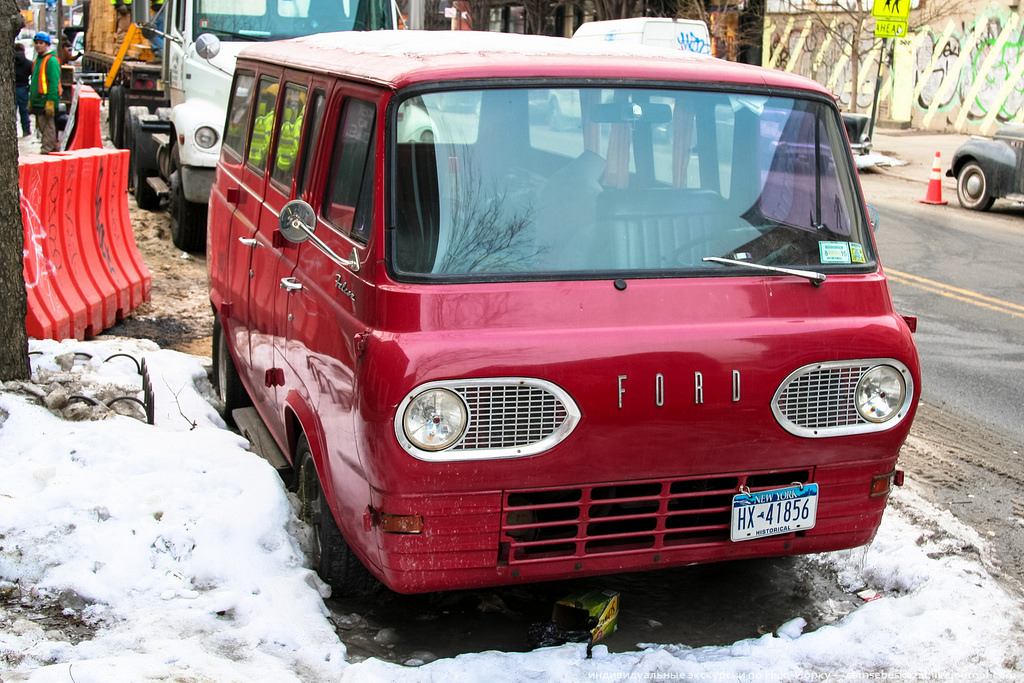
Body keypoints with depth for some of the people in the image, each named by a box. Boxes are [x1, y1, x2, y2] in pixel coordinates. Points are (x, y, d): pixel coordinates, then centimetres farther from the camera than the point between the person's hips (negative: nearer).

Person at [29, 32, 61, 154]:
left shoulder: (51, 60, -10)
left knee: (48, 129, -8)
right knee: (42, 128, 12)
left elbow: (54, 83, -17)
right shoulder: (38, 60, 19)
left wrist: (50, 102, -22)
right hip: (37, 102, 10)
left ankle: (47, 151, -7)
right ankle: (52, 149, 20)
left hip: (46, 102, -10)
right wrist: (31, 100, 22)